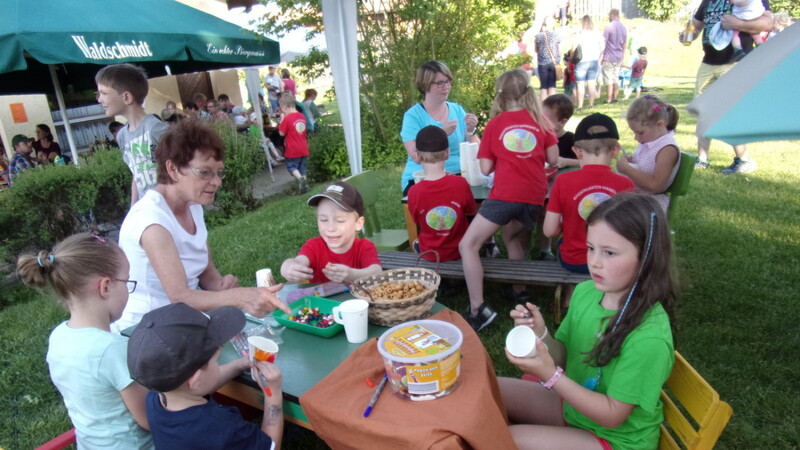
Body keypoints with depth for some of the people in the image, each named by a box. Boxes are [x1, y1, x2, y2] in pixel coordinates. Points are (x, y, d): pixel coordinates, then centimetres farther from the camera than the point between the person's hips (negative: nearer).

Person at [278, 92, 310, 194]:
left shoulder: (287, 118, -16)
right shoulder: (302, 116, 4)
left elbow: (282, 133, -9)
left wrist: (282, 119, -4)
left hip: (293, 151, -6)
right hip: (304, 149, 6)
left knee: (291, 166, 6)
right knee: (302, 167, 15)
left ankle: (300, 178, -17)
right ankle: (305, 184, 14)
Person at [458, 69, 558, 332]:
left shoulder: (495, 124, 9)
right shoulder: (540, 120, 13)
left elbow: (485, 168, 6)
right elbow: (553, 159, 9)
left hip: (505, 195, -4)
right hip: (534, 195, 5)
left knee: (467, 245, 0)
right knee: (512, 237, 30)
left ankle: (478, 309, -12)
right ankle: (519, 293, 33)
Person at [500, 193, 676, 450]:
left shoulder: (649, 338, -31)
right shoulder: (585, 292, -12)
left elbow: (611, 415, -22)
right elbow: (563, 357, 0)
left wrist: (551, 375, -31)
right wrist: (541, 335, -21)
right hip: (573, 403, 6)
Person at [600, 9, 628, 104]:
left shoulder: (609, 27, -9)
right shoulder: (624, 28, 11)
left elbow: (603, 43, -9)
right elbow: (624, 44, 15)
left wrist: (601, 57, -3)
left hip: (609, 58, -6)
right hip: (618, 58, 6)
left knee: (608, 80, -3)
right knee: (616, 78, 12)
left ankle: (608, 99, -2)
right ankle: (615, 98, 14)